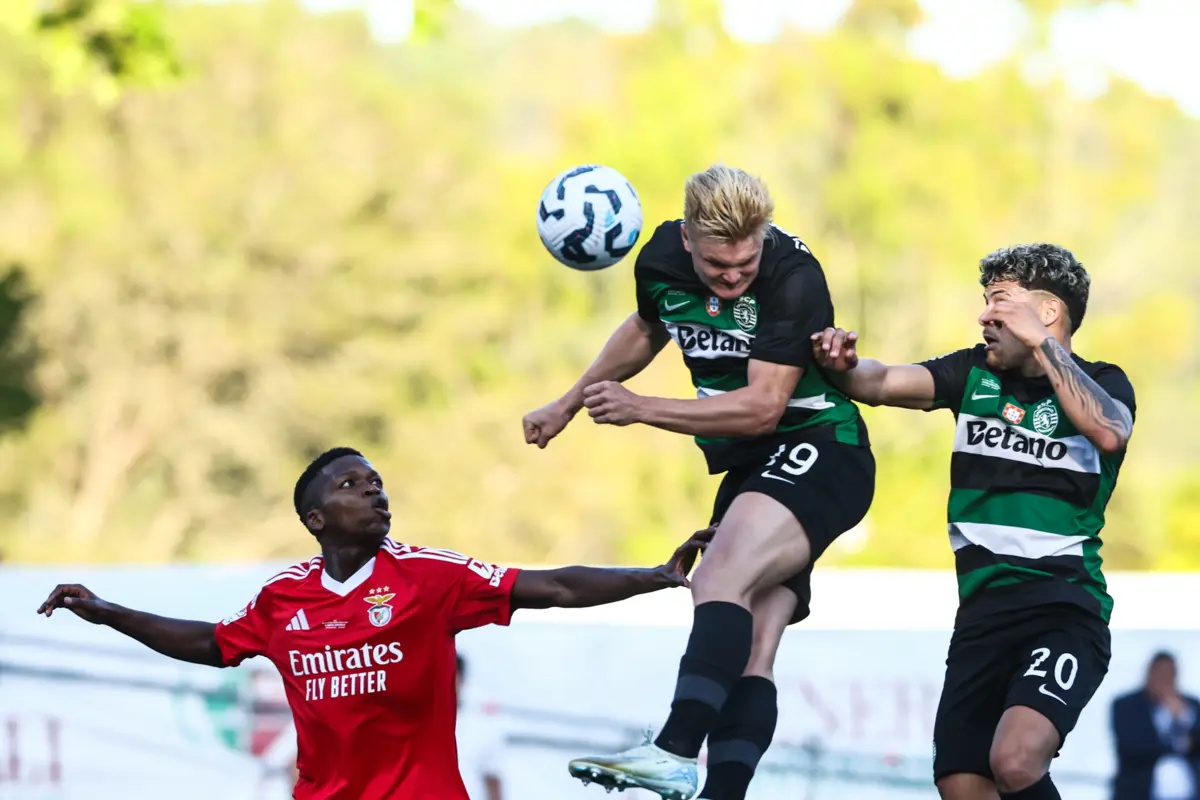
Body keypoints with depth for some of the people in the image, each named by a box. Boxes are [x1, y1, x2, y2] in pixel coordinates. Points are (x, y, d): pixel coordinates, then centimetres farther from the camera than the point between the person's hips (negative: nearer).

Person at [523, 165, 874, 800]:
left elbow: (762, 407, -24)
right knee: (747, 657, -3)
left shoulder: (794, 277, -21)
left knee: (723, 578, -30)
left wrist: (641, 410, -23)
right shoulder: (661, 259, 0)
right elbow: (646, 330, 24)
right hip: (748, 466, 8)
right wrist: (568, 404, 32)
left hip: (817, 454, -8)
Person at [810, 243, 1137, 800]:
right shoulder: (975, 373, 12)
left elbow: (1108, 434, -22)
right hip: (982, 608, 5)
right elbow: (882, 383, -1)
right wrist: (845, 366, -22)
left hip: (1065, 608, -5)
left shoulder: (1100, 383, 0)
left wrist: (1040, 344, -21)